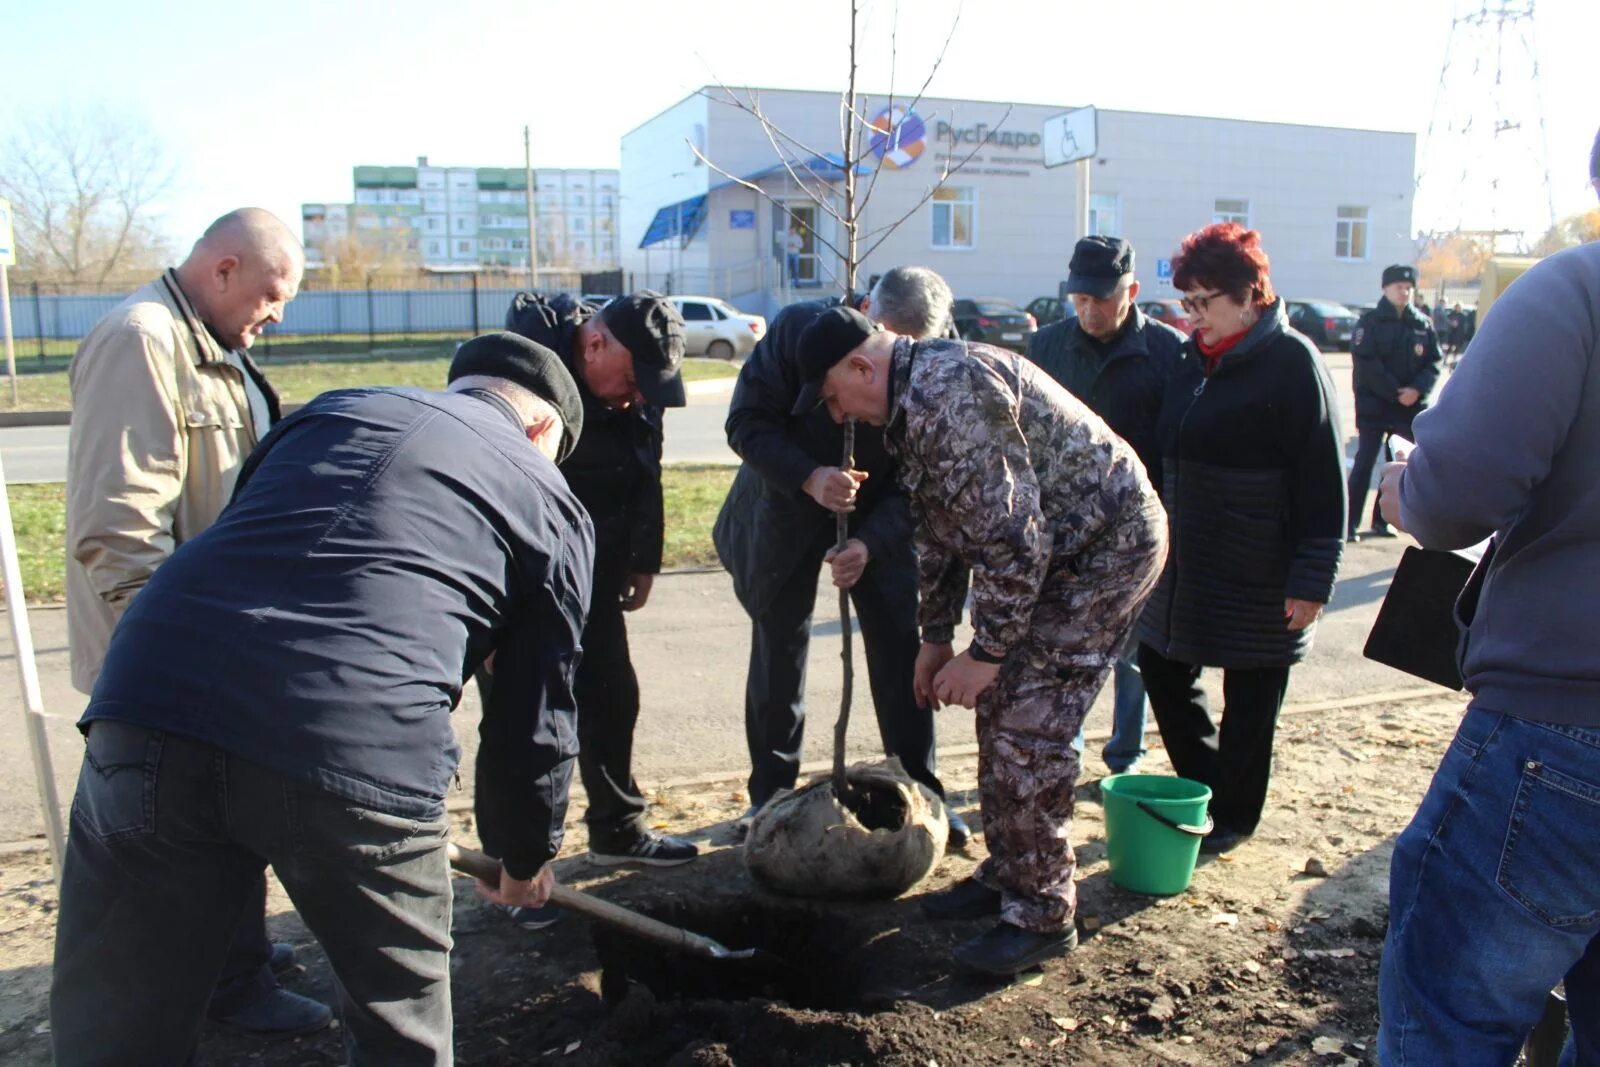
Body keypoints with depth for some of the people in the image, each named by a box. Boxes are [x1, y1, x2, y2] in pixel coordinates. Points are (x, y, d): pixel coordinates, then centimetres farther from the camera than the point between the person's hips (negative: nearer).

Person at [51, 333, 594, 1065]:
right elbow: (533, 714, 20)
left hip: (151, 706, 4)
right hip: (359, 753, -3)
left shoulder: (334, 407, 28)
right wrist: (527, 854, 36)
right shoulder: (553, 505, 19)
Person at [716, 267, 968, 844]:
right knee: (778, 659, 6)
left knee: (902, 650, 1)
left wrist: (869, 544, -33)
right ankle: (771, 795, 22)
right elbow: (746, 422, -19)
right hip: (785, 513, 0)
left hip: (882, 522, 1)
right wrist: (808, 477, -35)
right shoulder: (799, 327, -21)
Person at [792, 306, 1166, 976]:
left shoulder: (950, 392, -26)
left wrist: (986, 653, -20)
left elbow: (1011, 535, -28)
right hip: (1049, 551, 10)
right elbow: (939, 530, 17)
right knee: (1000, 714, 13)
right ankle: (1006, 876, 28)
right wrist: (936, 637, 18)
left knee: (1027, 735, -10)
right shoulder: (912, 402, 8)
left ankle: (1042, 915, 6)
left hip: (1106, 546, -10)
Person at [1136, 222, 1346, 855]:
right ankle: (1202, 785, 33)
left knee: (1249, 699, 7)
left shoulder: (1291, 362, -13)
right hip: (1187, 563, 8)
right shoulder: (1197, 358, 10)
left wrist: (1310, 578, -18)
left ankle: (1232, 815, 25)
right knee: (1162, 667, 14)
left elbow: (1322, 480, -16)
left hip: (1258, 577, -8)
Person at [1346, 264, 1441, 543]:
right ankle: (1350, 524, -3)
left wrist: (1417, 389, -13)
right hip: (1373, 404, -4)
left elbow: (1435, 362, 5)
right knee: (1364, 462, -5)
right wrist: (1395, 392, -16)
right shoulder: (1371, 322, -4)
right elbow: (1365, 363, -12)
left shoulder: (1423, 324, 8)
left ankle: (1382, 521, 18)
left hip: (1411, 407, 4)